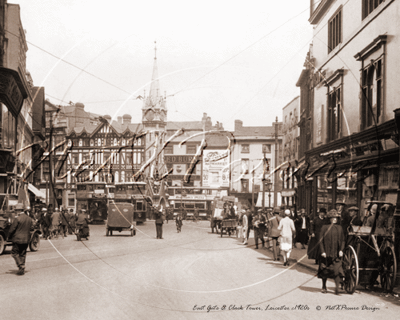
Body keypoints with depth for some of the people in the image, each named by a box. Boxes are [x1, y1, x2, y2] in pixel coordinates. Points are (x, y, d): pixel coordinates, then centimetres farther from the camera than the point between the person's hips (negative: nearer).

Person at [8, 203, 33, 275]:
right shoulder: (29, 219, 3)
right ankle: (22, 270, 13)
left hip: (18, 239, -6)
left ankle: (21, 266, -9)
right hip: (26, 239, 6)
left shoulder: (17, 219, -16)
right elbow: (31, 228, 9)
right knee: (23, 254, 12)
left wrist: (9, 236, 3)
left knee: (14, 253, 6)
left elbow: (12, 229, -12)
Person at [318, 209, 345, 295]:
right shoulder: (324, 228, 0)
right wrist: (322, 251, -9)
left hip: (336, 254, 1)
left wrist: (341, 250, -4)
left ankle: (337, 288, -11)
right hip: (326, 254, -1)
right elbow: (321, 241, -1)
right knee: (324, 271, 9)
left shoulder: (339, 228, 8)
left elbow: (342, 240, 9)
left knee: (337, 270, -10)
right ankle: (324, 287, 27)